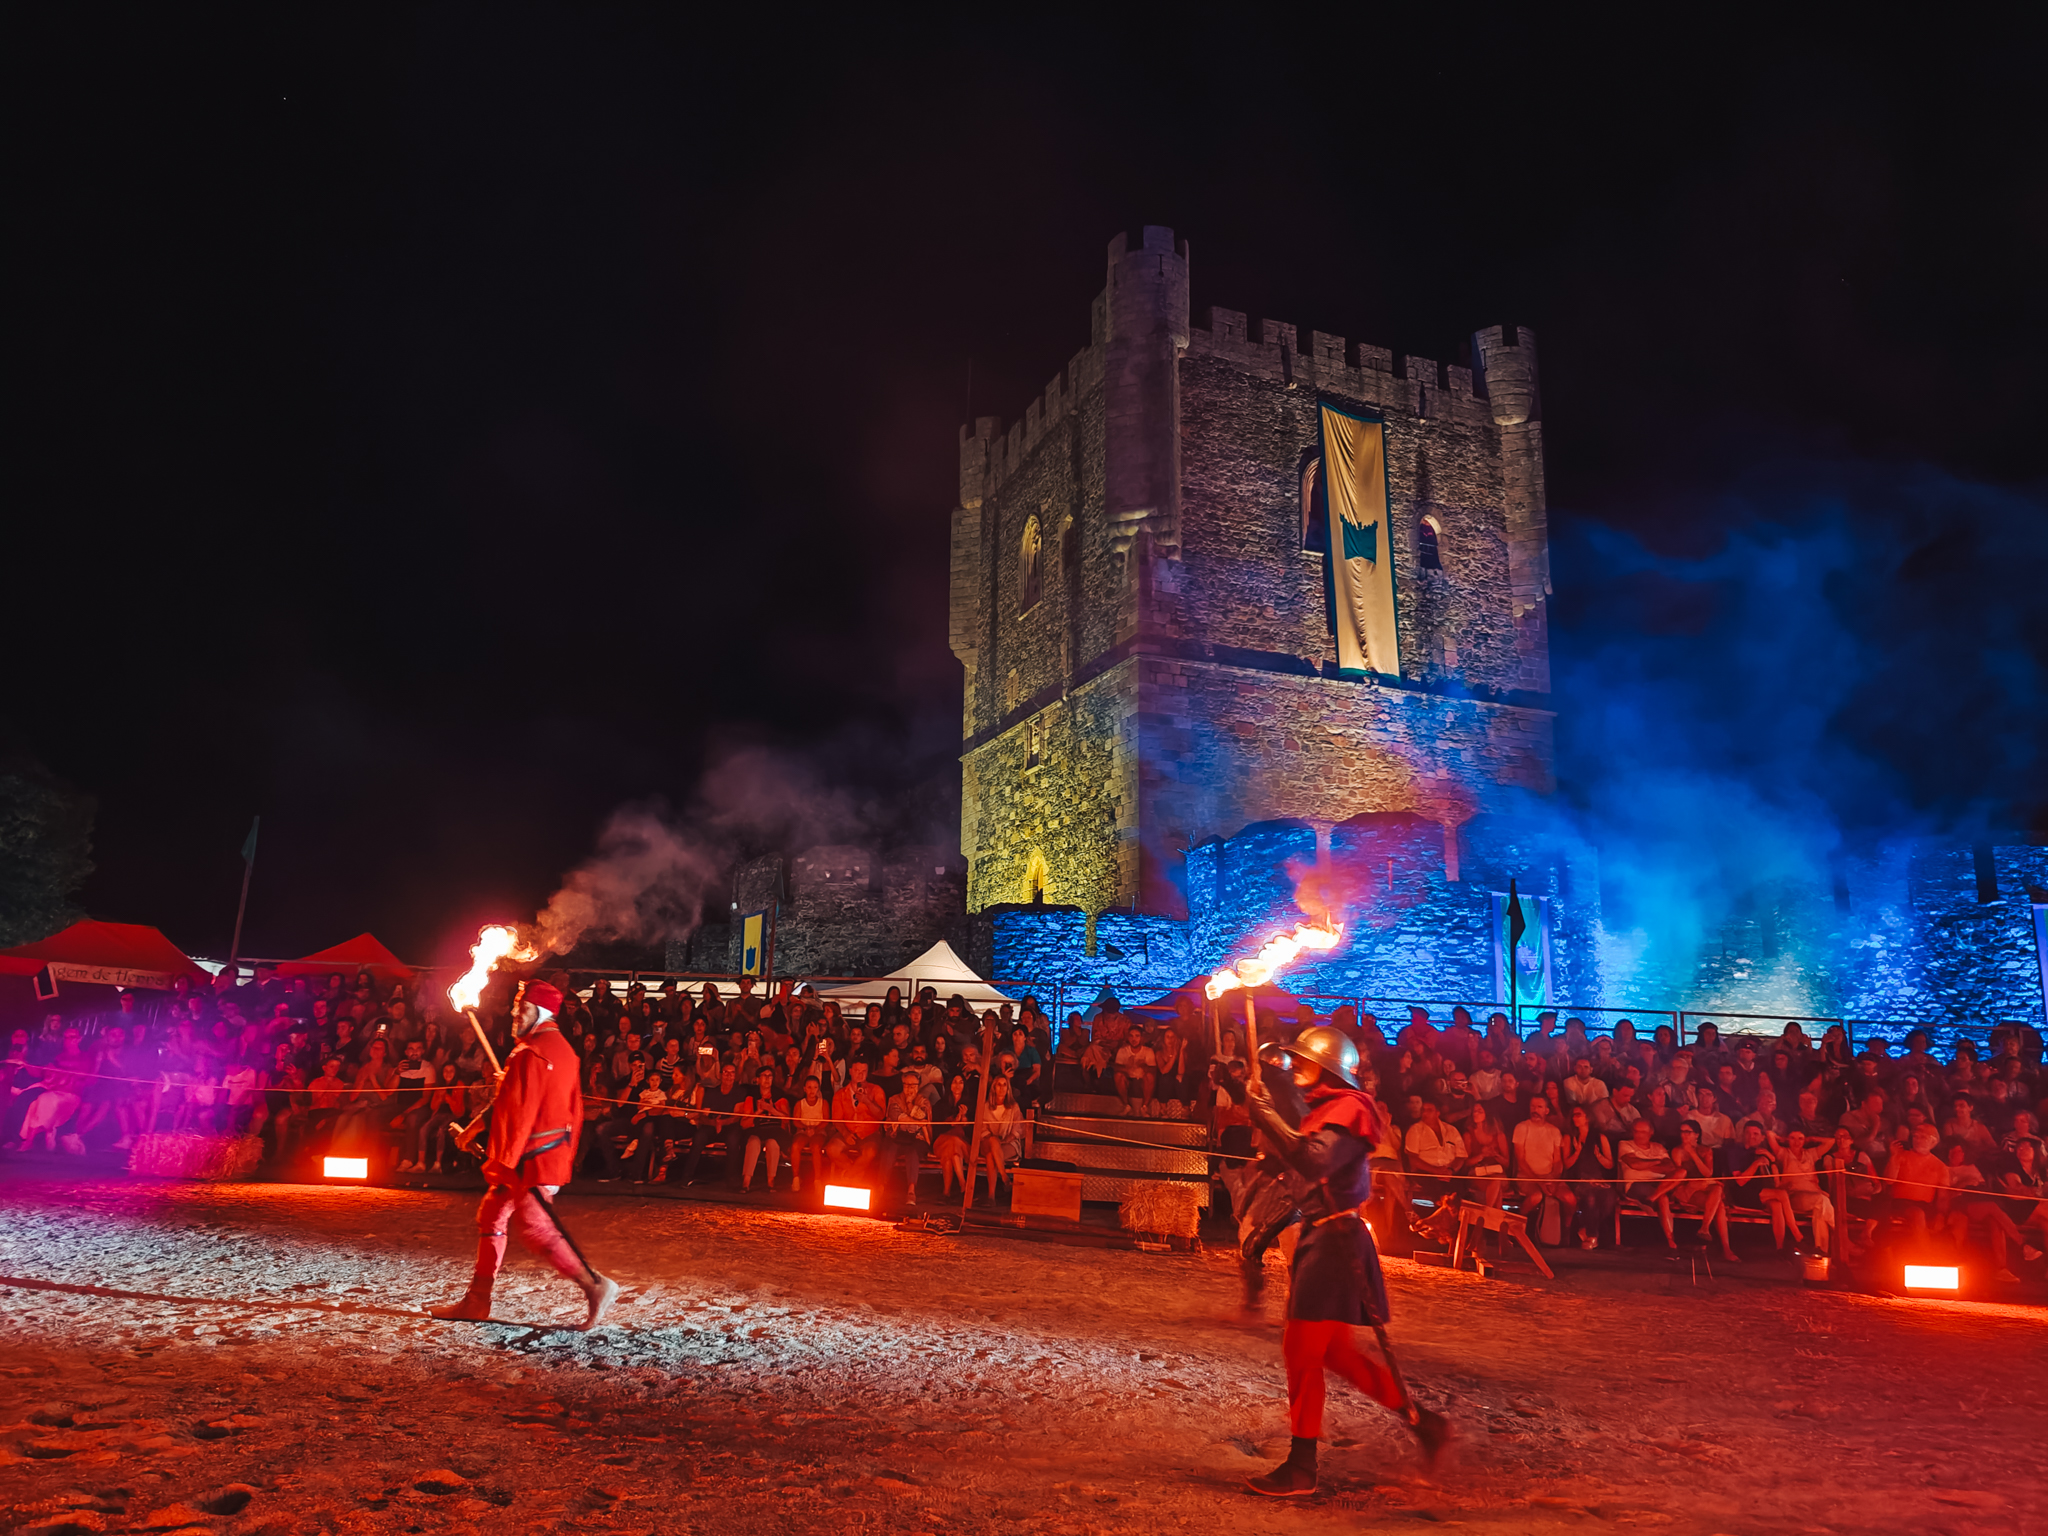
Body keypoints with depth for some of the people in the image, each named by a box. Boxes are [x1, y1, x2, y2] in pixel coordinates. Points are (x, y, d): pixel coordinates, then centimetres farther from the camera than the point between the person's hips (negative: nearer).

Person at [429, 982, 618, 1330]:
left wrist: (506, 1162, -19)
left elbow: (521, 1114, -22)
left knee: (537, 1228, -8)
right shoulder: (562, 1049, 13)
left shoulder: (531, 1054, -18)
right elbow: (574, 1109, 16)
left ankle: (595, 1285, -8)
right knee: (491, 1219, 16)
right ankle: (476, 1302, 22)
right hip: (555, 1155, 10)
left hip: (533, 1158, -10)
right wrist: (567, 1155, 21)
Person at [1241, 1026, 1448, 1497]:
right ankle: (1421, 1420, 25)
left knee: (1301, 1351, -5)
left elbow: (1312, 1161, -29)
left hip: (1334, 1241, -10)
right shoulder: (1325, 1109, 17)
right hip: (1318, 1237, 10)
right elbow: (1301, 1166, 17)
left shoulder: (1347, 1109, -14)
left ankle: (1301, 1468, 4)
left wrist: (1267, 1114, -27)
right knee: (1332, 1351, 16)